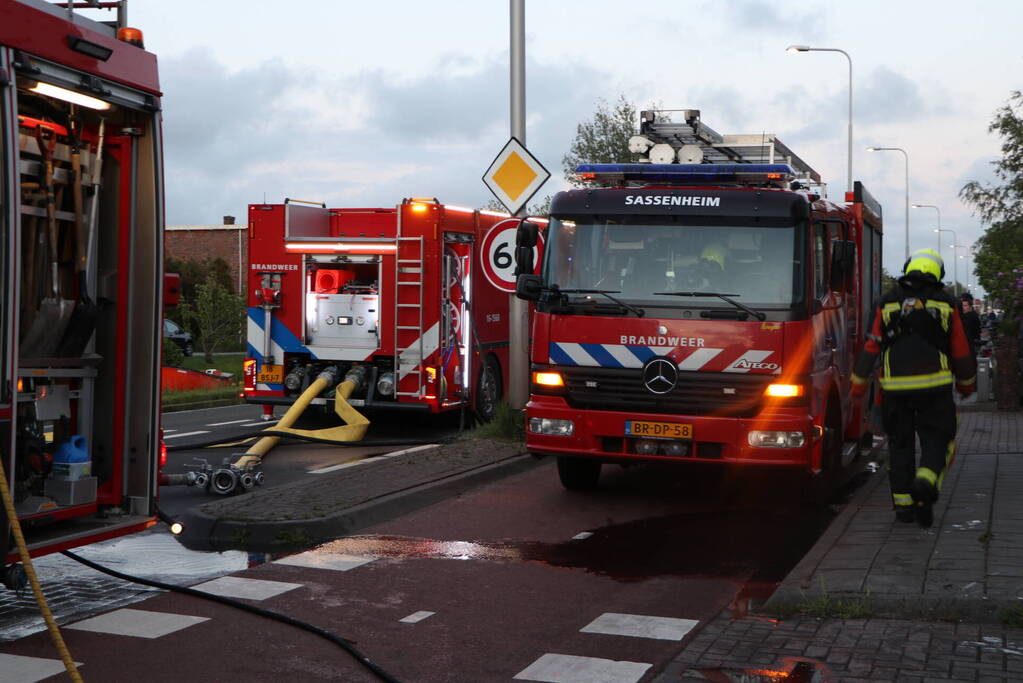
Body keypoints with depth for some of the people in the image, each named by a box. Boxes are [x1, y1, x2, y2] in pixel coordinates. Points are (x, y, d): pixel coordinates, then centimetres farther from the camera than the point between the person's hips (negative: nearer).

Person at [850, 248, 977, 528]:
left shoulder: (888, 302, 5)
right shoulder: (945, 304, 4)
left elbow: (872, 346, 3)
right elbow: (961, 350, 8)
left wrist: (858, 382, 12)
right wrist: (966, 384, 23)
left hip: (895, 387, 1)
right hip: (934, 385, -1)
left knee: (900, 444, 11)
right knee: (937, 439, 6)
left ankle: (903, 504, 9)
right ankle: (926, 482, -21)